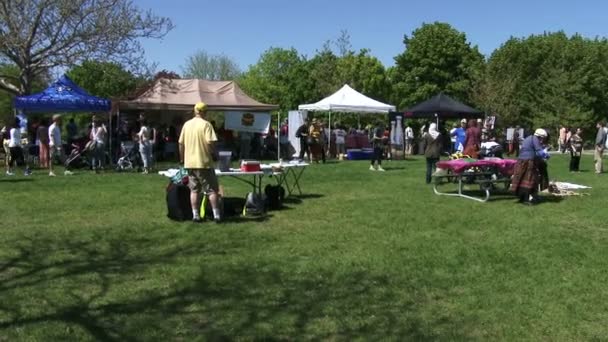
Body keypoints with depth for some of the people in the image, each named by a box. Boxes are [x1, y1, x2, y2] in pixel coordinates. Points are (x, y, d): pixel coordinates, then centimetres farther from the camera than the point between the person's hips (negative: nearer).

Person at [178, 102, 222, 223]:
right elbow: (210, 142, -19)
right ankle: (216, 215, 3)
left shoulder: (187, 124, 7)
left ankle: (195, 215, 10)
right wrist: (212, 152, -1)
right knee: (212, 189, 3)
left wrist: (182, 158, 19)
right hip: (204, 162, -5)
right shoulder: (206, 124, -9)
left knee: (194, 190, 10)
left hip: (190, 163, 5)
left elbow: (181, 143, 9)